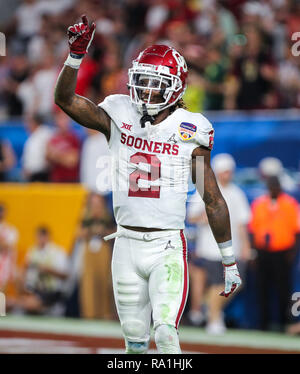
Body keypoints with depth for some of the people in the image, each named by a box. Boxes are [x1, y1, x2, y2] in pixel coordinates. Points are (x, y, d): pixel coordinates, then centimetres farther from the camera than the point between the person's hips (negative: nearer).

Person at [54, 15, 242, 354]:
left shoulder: (190, 132, -2)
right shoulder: (118, 117, 3)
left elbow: (213, 201, 3)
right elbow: (65, 99, -7)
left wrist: (229, 263, 6)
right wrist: (76, 54, -22)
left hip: (167, 246, -3)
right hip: (126, 245, 3)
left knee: (166, 332, -18)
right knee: (134, 338, 10)